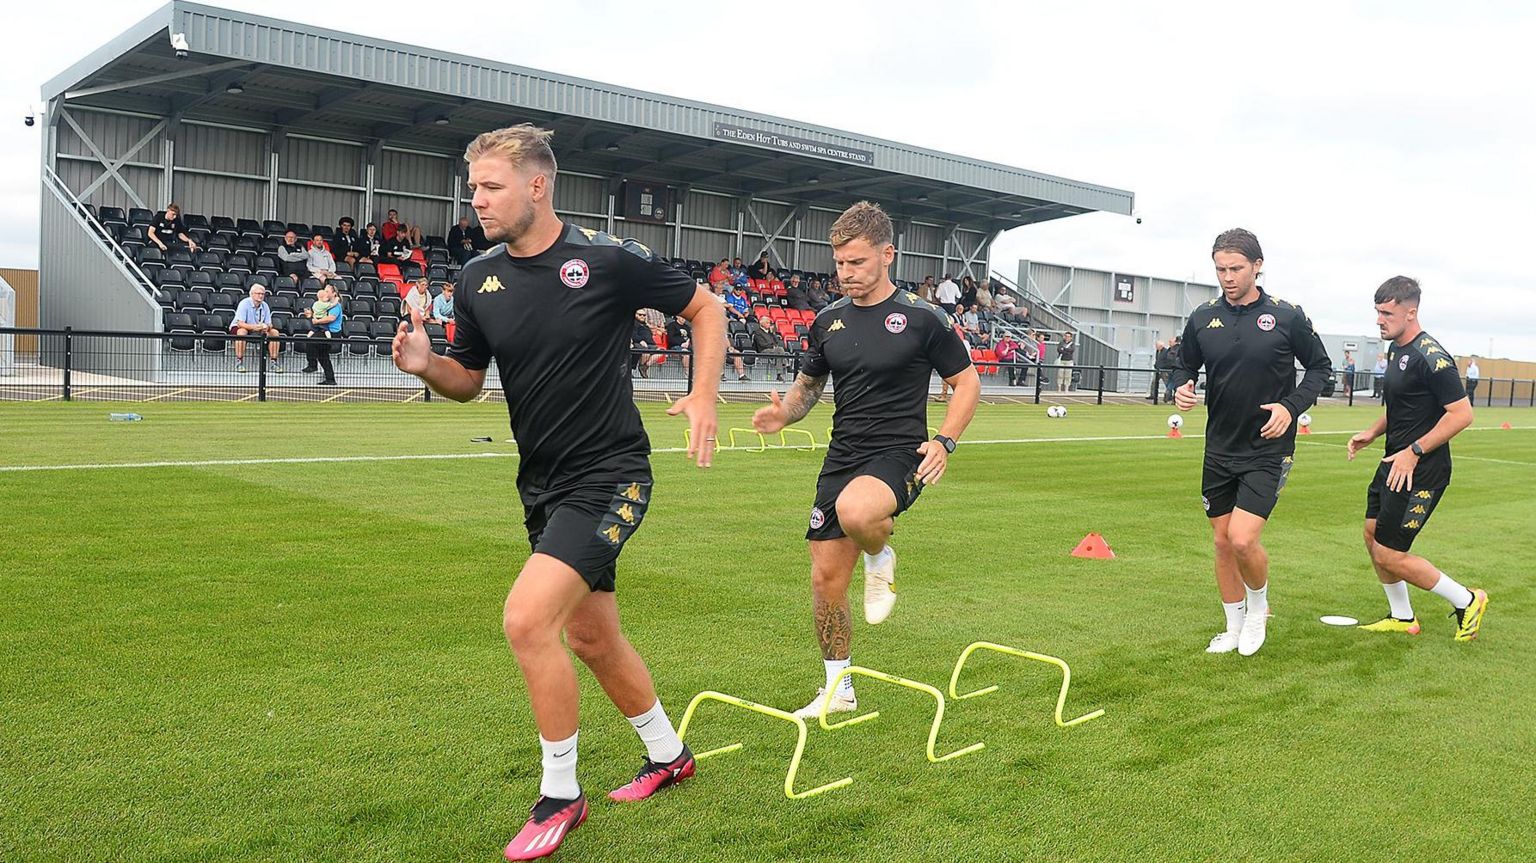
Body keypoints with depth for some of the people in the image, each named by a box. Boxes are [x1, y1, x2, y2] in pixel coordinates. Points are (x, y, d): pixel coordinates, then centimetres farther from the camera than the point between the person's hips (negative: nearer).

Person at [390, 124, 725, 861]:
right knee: (591, 634, 17)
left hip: (608, 476, -7)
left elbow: (705, 308, -1)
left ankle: (559, 797, 2)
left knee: (527, 619, -20)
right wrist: (425, 364, -10)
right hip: (542, 484, 7)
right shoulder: (478, 279, 2)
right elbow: (467, 381, 11)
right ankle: (668, 754, 42)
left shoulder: (608, 260, -13)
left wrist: (703, 395, -14)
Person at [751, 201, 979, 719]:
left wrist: (944, 441, -13)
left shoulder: (921, 318, -6)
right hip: (841, 458, 5)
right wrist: (784, 412, -3)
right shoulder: (828, 320, 8)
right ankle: (837, 690, 24)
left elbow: (967, 381, 2)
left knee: (855, 511, -38)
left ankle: (880, 558, -1)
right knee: (825, 579, 5)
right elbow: (808, 385, 19)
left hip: (897, 457, -5)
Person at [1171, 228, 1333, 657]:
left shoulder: (1287, 316, -8)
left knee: (1243, 539, -15)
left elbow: (1321, 367, 3)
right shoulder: (1203, 318, 0)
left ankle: (1259, 606, 17)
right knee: (1222, 541, 9)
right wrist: (1181, 388, -10)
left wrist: (1291, 406, -12)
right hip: (1219, 448, 4)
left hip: (1267, 449, -4)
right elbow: (1185, 366, 13)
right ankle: (1235, 628, 28)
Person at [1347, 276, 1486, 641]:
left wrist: (1414, 452, -23)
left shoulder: (1431, 358, -20)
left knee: (1388, 554, -5)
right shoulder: (1396, 350, 10)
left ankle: (1467, 601, 14)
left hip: (1421, 472, -10)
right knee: (1373, 535, 14)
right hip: (1394, 463, 10)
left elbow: (1462, 413, -22)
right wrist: (1372, 433, 8)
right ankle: (1402, 618, 30)